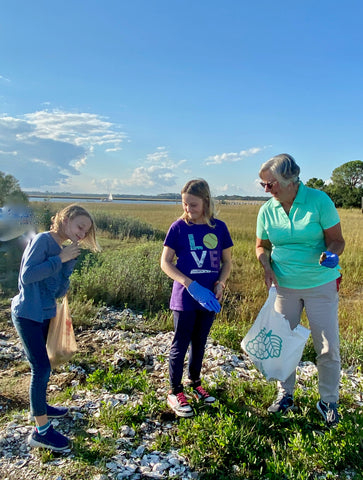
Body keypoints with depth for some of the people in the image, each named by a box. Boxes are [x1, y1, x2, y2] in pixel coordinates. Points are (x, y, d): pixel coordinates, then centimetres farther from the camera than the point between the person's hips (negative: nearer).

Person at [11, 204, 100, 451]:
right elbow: (27, 276, -26)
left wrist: (70, 261, -8)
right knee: (42, 368, -5)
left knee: (41, 366, 21)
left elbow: (60, 291, 3)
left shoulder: (62, 249, 6)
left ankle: (40, 406, 41)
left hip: (44, 315, 8)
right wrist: (60, 258, -23)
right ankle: (41, 431, 6)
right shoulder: (42, 240, -16)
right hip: (27, 315, -8)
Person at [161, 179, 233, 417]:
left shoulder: (219, 227, -2)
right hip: (185, 297, -3)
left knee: (200, 343, 18)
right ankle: (175, 392, 21)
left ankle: (195, 382, 38)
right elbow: (166, 262, -8)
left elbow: (227, 261, 7)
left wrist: (221, 283, -11)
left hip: (209, 297, 3)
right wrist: (190, 284, -19)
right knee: (181, 344, 5)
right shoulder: (178, 227, -9)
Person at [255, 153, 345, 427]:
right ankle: (286, 395, 33)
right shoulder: (267, 210, -4)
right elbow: (262, 246, 7)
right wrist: (267, 268, -12)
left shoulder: (319, 200, -13)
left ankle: (329, 401, 27)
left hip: (320, 285, -2)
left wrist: (331, 254, -32)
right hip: (284, 285, 3)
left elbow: (337, 240, -10)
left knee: (328, 347, 4)